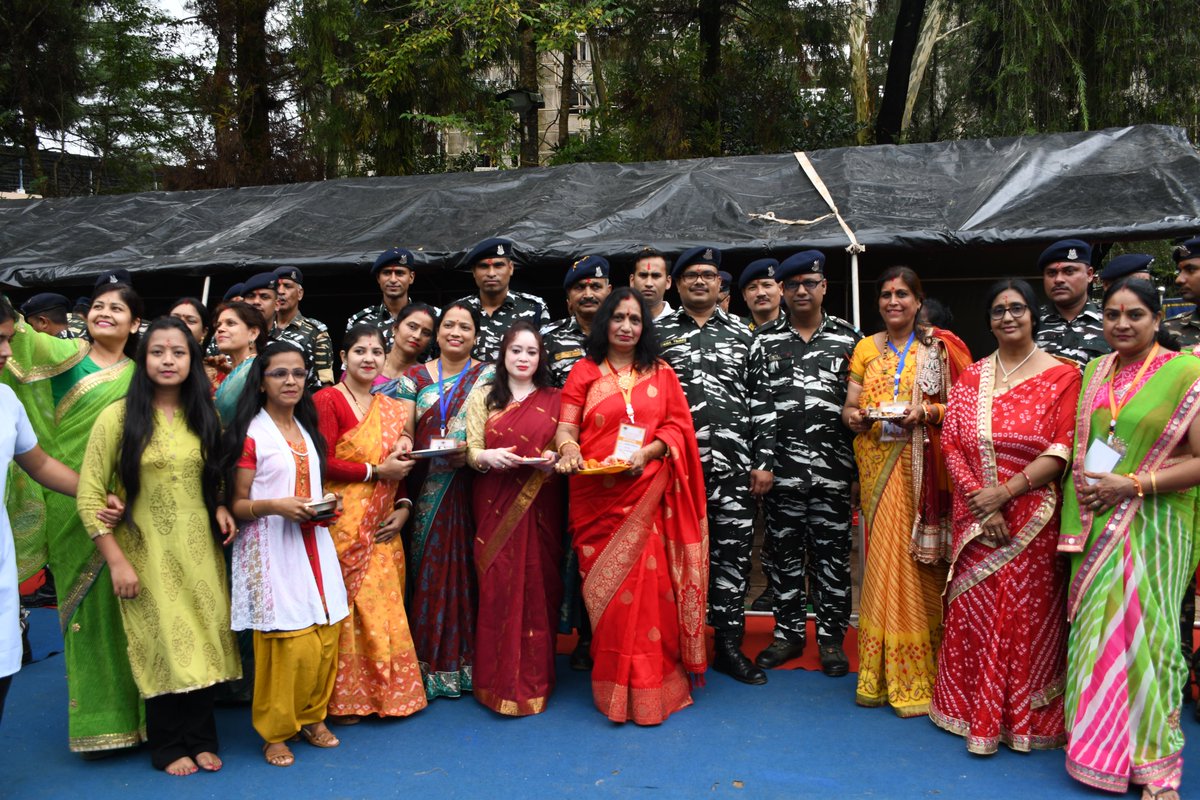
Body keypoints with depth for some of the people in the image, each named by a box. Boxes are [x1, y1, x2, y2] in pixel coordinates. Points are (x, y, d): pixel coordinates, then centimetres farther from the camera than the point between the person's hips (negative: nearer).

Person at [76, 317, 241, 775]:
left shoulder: (204, 417, 6)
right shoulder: (118, 416, -7)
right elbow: (89, 495, -8)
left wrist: (220, 507, -3)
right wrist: (117, 561, -12)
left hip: (200, 552, 4)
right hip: (147, 554, -3)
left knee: (202, 643, 8)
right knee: (163, 646, 4)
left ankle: (200, 738, 26)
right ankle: (169, 747, 24)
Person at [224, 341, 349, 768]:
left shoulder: (306, 429, 16)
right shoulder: (250, 434, -4)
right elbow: (237, 504, -5)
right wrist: (275, 506, -22)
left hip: (312, 544, 6)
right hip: (270, 549, -6)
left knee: (326, 635, 2)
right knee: (287, 642, -9)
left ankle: (313, 716, 22)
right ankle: (275, 731, 10)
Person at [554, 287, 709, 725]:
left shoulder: (661, 374, 14)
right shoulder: (584, 372, 11)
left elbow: (678, 427, 7)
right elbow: (566, 427, 2)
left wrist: (647, 452, -10)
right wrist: (568, 449, -20)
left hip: (647, 495, 0)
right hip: (597, 496, 0)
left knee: (648, 585, -5)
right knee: (607, 586, -1)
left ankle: (648, 687, 7)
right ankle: (612, 685, 11)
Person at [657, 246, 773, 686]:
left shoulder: (743, 335, 10)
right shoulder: (658, 334, 8)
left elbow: (761, 402, 8)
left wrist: (764, 461, 2)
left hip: (734, 465, 1)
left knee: (734, 551, 5)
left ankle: (729, 645, 17)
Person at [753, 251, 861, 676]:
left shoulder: (849, 337, 7)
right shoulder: (764, 338, 8)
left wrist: (861, 468, 2)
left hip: (832, 467, 0)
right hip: (780, 466, 1)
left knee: (831, 551, 5)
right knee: (783, 550, 8)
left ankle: (831, 636, 18)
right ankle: (789, 632, 21)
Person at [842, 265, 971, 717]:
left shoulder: (938, 348, 5)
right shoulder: (866, 349, 13)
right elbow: (850, 404, 10)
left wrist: (927, 413, -15)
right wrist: (852, 416, -12)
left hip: (923, 465, -2)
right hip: (878, 463, 2)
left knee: (920, 559, -3)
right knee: (883, 556, 2)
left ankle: (919, 673, 8)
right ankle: (882, 672, 10)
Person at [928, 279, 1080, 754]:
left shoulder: (1062, 376, 0)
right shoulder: (970, 379, 8)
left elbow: (1061, 450, -9)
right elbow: (952, 444, 1)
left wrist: (1005, 491, -17)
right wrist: (982, 506, -11)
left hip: (1033, 518, -2)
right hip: (975, 520, 2)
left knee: (1028, 615, 3)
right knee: (974, 612, 5)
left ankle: (1025, 718, 20)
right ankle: (977, 716, 20)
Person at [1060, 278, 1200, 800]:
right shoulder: (1094, 372, 11)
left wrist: (1132, 485, -16)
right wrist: (1083, 484, -1)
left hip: (1152, 526, -5)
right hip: (1096, 526, 5)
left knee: (1143, 633, -1)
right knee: (1096, 631, 8)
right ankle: (1099, 748, 23)